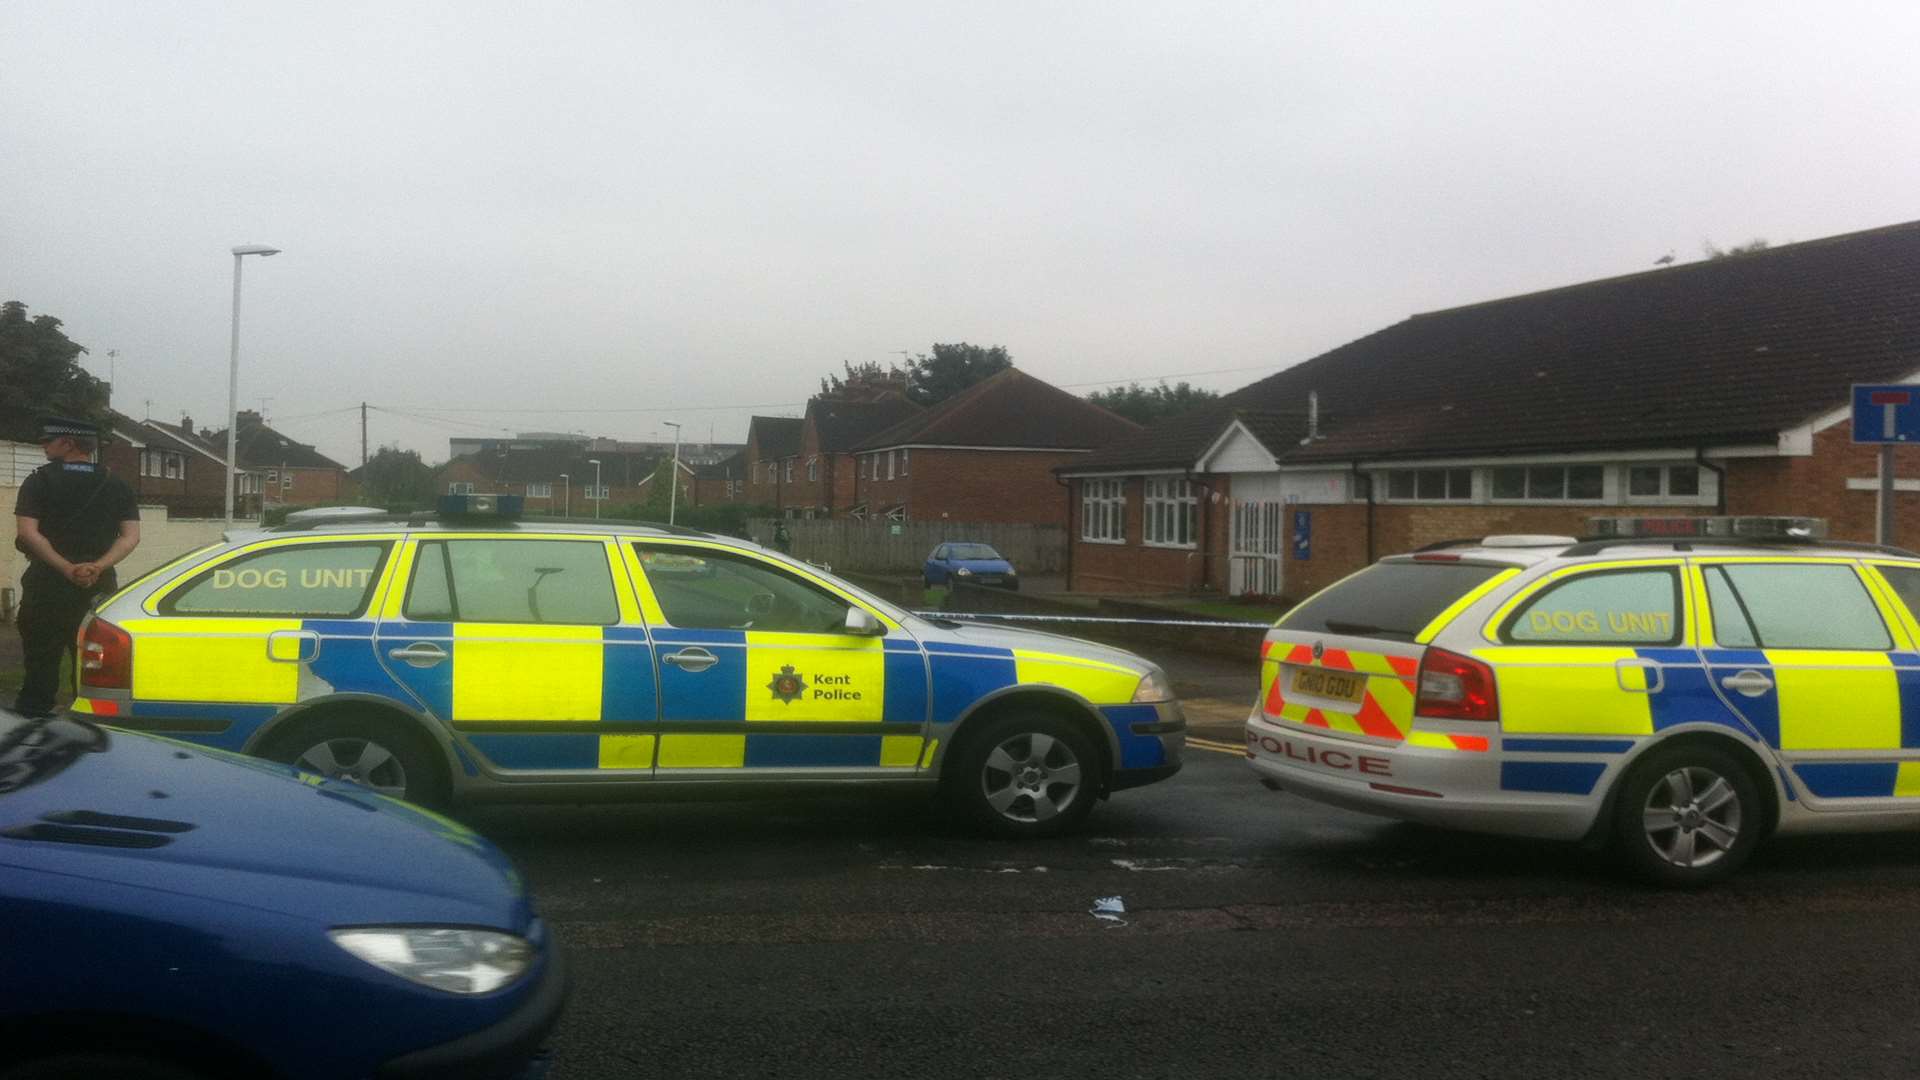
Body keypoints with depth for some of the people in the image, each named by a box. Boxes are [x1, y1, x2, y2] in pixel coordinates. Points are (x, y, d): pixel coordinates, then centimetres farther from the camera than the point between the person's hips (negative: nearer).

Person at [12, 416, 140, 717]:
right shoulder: (117, 486, 7)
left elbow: (28, 532, -13)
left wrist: (67, 568, -15)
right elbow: (131, 537, -4)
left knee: (41, 666, 3)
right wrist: (98, 567, -12)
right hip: (100, 589, 3)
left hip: (47, 587, -2)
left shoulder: (40, 481, -1)